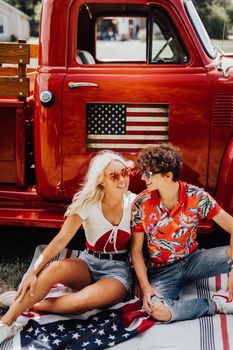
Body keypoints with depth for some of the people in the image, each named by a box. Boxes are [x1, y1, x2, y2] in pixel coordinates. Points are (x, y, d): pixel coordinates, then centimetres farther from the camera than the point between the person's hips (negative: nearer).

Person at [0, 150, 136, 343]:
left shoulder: (134, 203, -8)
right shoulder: (88, 203, -10)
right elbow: (61, 240, -17)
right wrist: (34, 271, -25)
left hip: (119, 268, -1)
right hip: (89, 263, 1)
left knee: (83, 300, -33)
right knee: (55, 268, -33)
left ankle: (30, 304, -10)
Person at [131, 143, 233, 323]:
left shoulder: (196, 196, -14)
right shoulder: (141, 204, -13)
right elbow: (136, 250, -6)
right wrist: (145, 286, -19)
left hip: (192, 261, 1)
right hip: (160, 271, -1)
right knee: (157, 310, -33)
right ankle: (216, 305, -12)